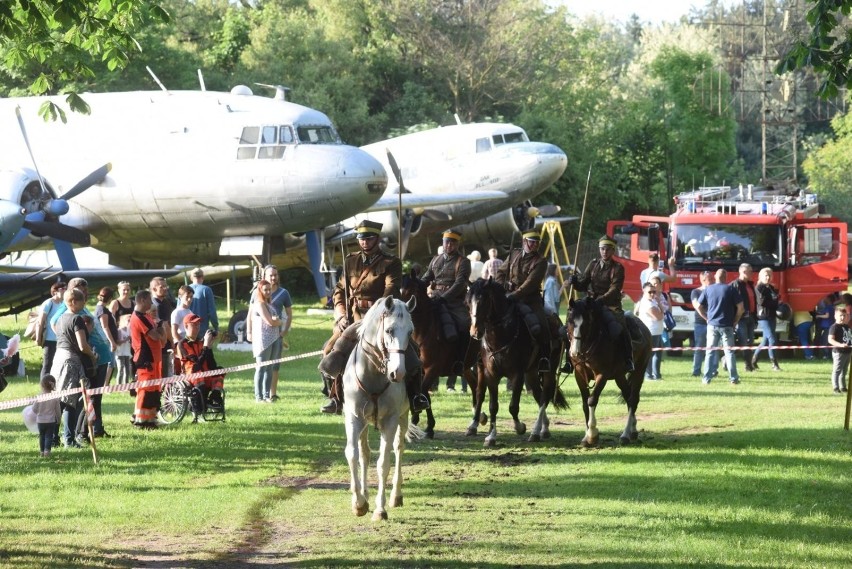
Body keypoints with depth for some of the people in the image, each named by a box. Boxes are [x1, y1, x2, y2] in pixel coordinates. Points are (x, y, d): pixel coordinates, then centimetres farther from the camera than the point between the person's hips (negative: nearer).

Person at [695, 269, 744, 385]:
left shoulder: (708, 289, 4)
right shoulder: (731, 289, -4)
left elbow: (698, 306, 5)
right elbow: (740, 307, -6)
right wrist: (736, 320, 5)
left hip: (712, 324, 2)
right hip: (726, 326, -2)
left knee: (710, 351, 7)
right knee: (729, 351, 4)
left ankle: (707, 378, 4)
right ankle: (733, 378, 3)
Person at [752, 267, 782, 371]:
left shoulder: (771, 288, 18)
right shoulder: (759, 288, -7)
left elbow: (775, 302, 22)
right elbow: (761, 301, -18)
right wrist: (775, 300, -11)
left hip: (772, 317, 9)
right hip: (763, 317, -9)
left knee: (766, 340, 12)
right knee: (772, 340, -12)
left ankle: (754, 361, 23)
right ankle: (774, 364, -10)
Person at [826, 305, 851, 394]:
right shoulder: (834, 327, -14)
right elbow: (830, 340, -24)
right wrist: (840, 345, -36)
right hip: (838, 352, -8)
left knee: (844, 371, 17)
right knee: (837, 370, -4)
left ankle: (843, 387, 25)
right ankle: (836, 388, -2)